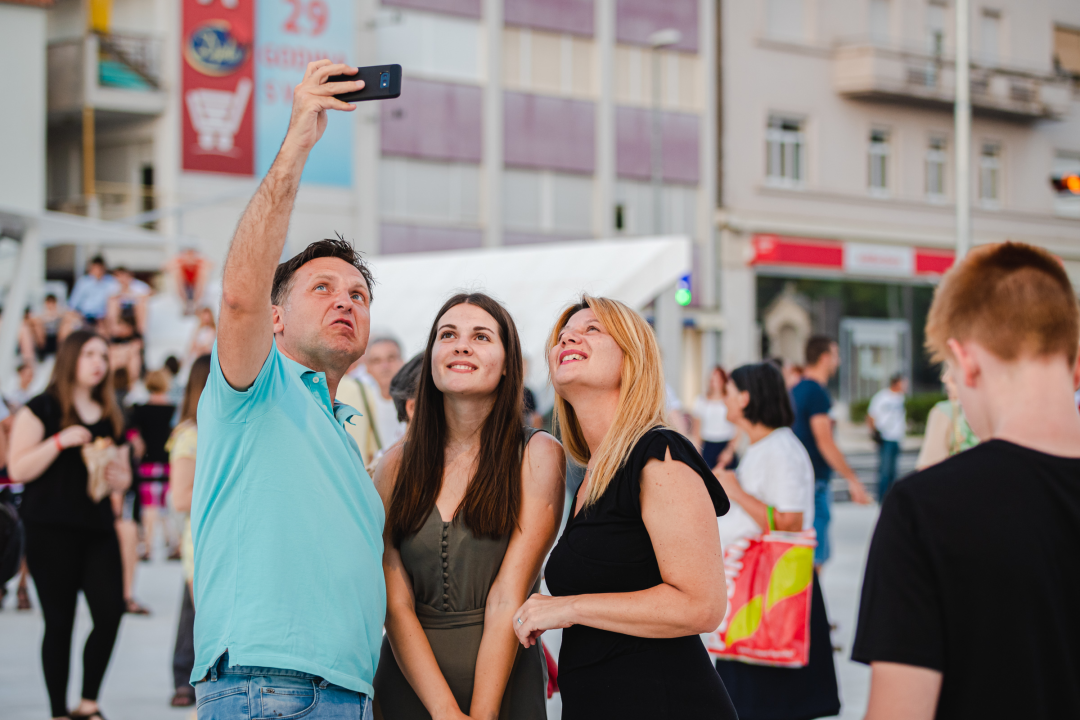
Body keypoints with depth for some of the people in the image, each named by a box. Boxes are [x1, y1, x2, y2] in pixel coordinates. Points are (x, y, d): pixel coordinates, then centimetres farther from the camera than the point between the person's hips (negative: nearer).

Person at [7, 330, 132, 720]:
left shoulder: (111, 418, 17)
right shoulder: (41, 409, 0)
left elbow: (123, 476, 25)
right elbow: (18, 469, -8)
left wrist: (116, 477, 1)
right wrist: (61, 441, -17)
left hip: (98, 528, 5)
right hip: (51, 530, -5)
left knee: (111, 613, -7)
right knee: (59, 623, -2)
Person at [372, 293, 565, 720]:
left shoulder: (537, 456, -5)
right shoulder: (396, 465, 1)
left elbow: (508, 600, -12)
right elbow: (396, 605, -5)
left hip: (504, 685, -2)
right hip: (407, 682, 2)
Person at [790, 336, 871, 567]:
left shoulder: (796, 390, 15)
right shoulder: (817, 393, -14)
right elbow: (824, 442, -19)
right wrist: (852, 479, -16)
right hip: (815, 481, -10)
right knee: (816, 557, -8)